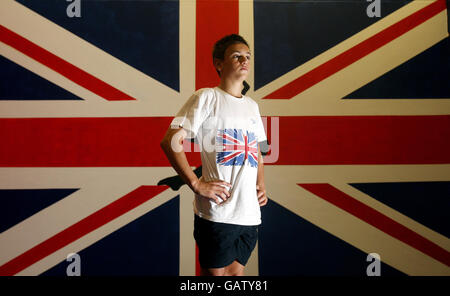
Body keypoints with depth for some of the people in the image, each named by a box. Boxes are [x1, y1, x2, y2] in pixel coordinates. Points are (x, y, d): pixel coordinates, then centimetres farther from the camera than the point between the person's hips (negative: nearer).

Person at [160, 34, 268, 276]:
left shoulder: (252, 106, 18)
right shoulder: (206, 97, -4)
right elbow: (169, 142, -10)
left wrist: (261, 186, 12)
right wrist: (196, 185, -16)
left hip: (250, 213, 6)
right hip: (217, 211, -6)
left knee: (236, 271, 11)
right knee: (215, 273, -1)